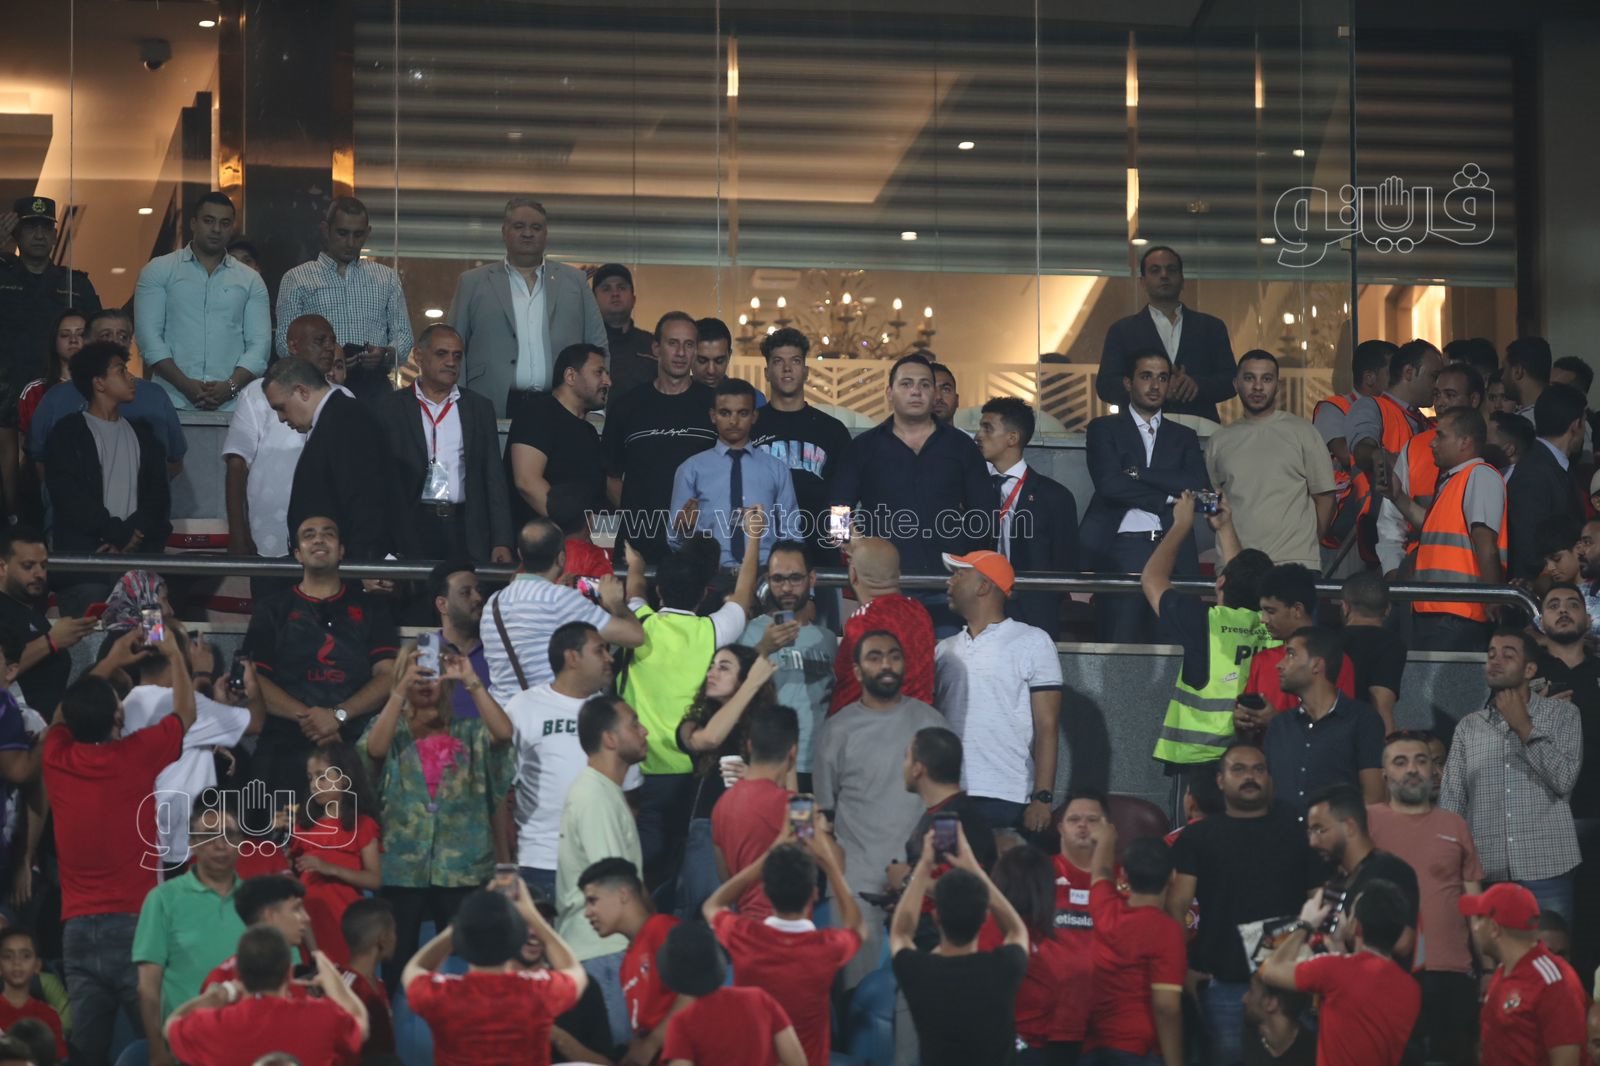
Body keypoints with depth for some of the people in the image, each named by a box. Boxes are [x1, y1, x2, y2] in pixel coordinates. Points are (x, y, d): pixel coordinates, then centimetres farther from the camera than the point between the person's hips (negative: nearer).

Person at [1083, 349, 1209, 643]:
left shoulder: (1184, 437, 19)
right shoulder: (1104, 429, 11)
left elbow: (1199, 488, 1)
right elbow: (1109, 483, -5)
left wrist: (1140, 474, -6)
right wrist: (1168, 498, -3)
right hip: (1121, 550, -2)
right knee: (1120, 646, -7)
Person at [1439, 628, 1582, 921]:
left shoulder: (1562, 715, 5)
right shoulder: (1468, 727, 12)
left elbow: (1564, 779, -9)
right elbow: (1450, 803, 9)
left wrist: (1524, 727, -6)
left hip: (1546, 868, -2)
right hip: (1485, 873, 2)